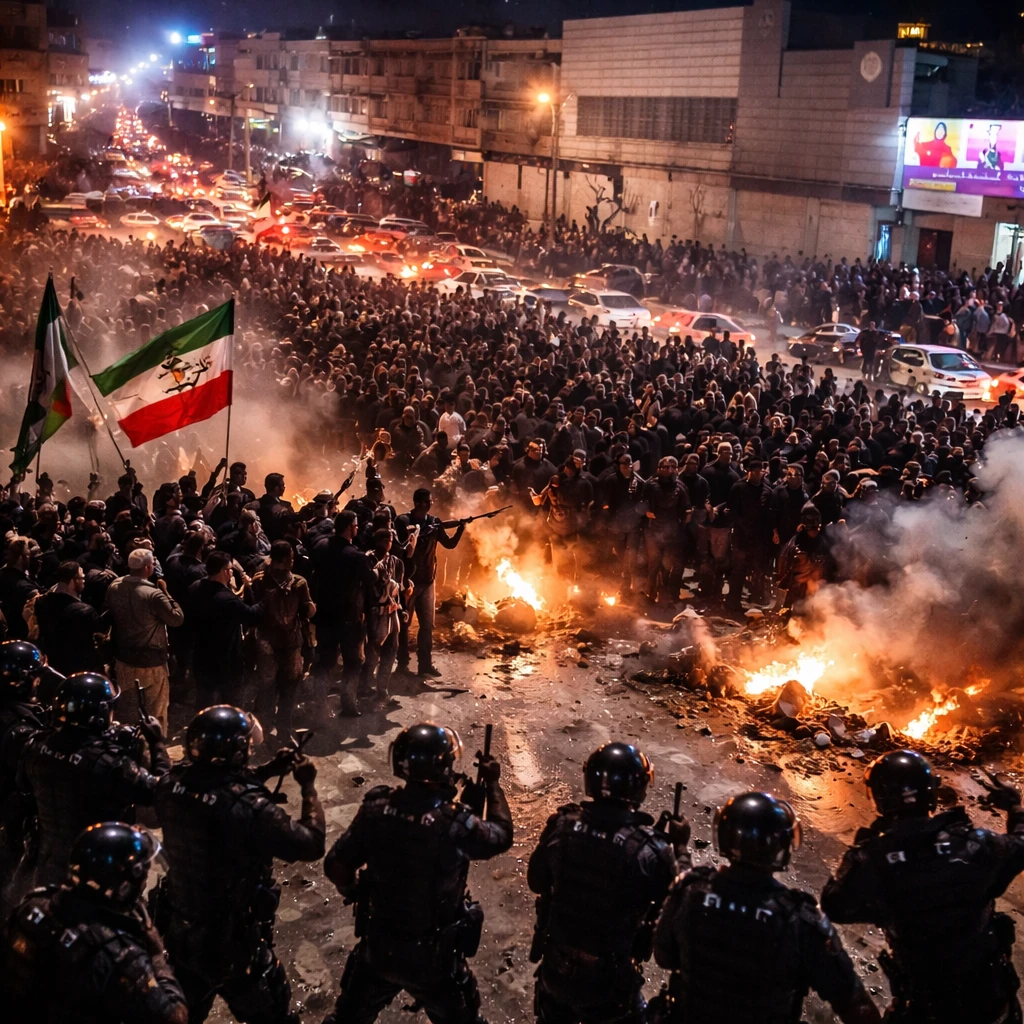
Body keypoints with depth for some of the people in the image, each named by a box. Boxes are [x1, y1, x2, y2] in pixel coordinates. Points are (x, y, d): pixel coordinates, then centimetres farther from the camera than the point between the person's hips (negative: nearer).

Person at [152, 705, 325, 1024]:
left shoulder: (172, 783, -15)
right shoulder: (250, 808, -34)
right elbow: (311, 845, -21)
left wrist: (267, 771, 3)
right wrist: (308, 786, -9)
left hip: (179, 931, 6)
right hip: (233, 943, -6)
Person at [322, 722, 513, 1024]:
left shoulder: (376, 808, -16)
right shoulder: (455, 823, -28)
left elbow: (335, 866, -9)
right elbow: (502, 836, -8)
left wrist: (355, 893, 13)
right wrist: (492, 784, 6)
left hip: (378, 947, 4)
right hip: (434, 956, -3)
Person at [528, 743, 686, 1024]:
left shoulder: (562, 825, -17)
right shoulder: (649, 848, -26)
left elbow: (537, 882, -2)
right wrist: (677, 850, 2)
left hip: (556, 963, 3)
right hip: (610, 974, -3)